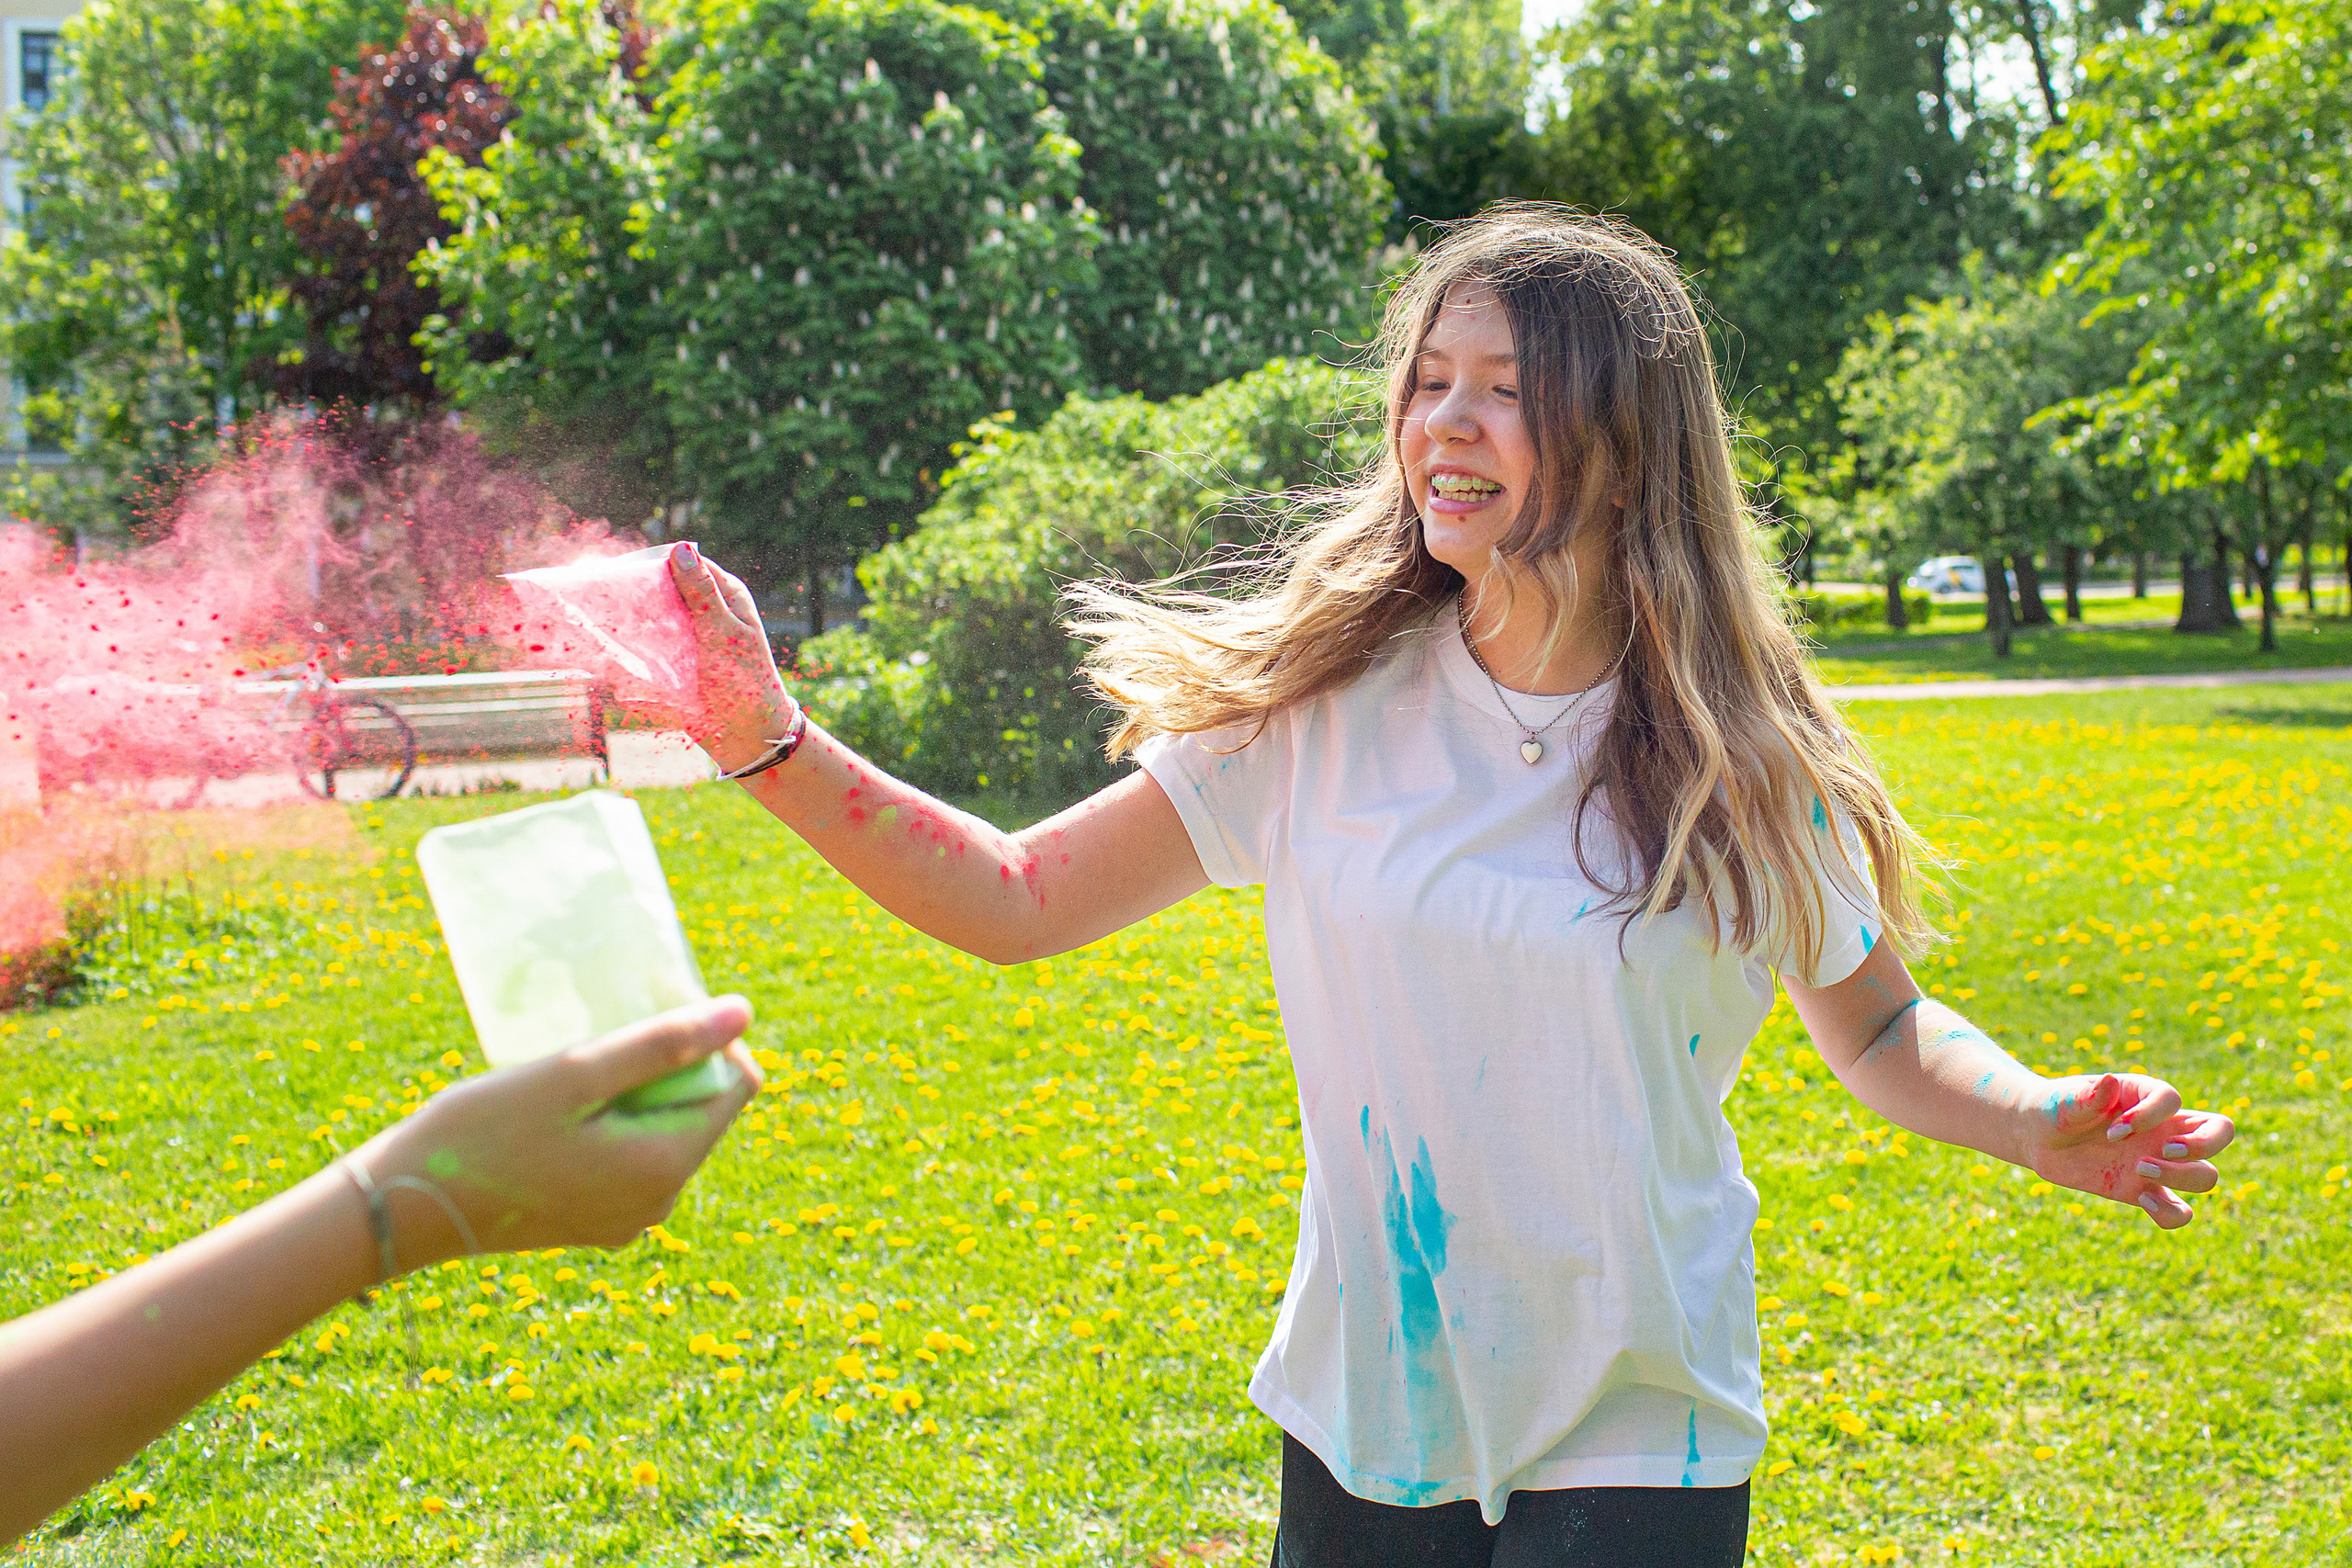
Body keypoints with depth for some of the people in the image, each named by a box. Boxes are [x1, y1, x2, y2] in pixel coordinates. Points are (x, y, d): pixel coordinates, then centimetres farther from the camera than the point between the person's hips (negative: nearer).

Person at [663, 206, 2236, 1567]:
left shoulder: (1744, 758, -8)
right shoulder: (1324, 705, -7)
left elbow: (1881, 1028, 6)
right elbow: (1016, 904, -5)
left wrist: (2037, 1119, -14)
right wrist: (776, 746, -17)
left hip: (1633, 1439, -1)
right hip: (1360, 1422, 2)